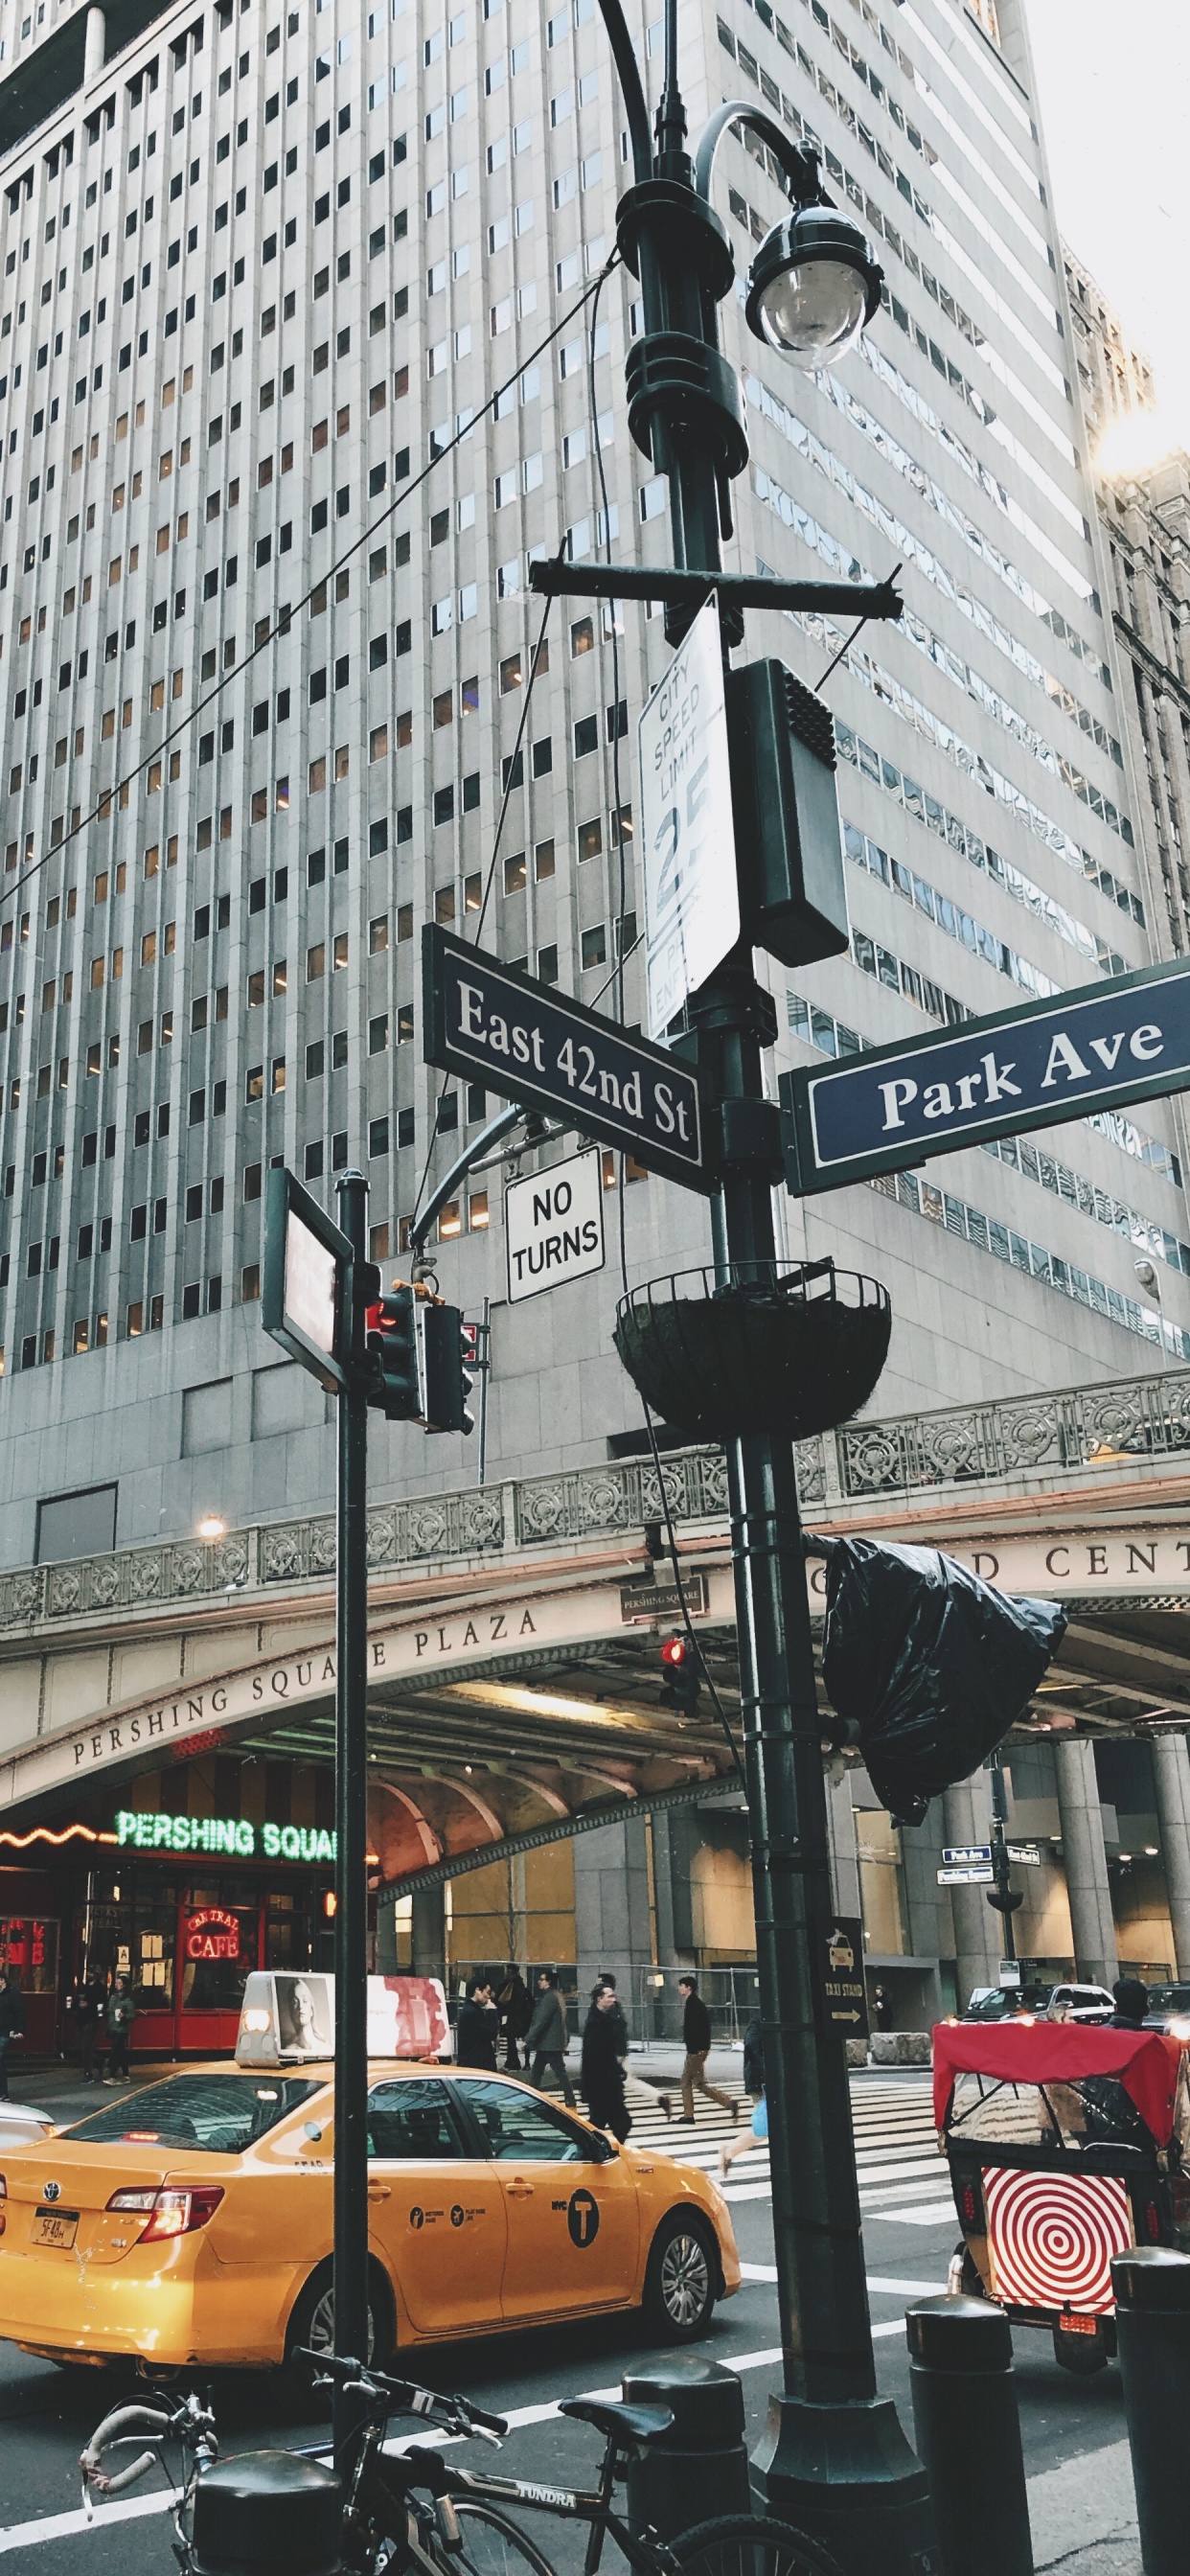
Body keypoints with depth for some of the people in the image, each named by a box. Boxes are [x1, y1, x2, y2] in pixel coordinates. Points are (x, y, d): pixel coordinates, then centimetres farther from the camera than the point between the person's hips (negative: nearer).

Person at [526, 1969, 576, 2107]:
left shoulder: (549, 1997, -17)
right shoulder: (555, 1996, 14)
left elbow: (541, 2021, -22)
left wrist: (528, 2039, -20)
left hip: (549, 2043, -10)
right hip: (547, 2043, 10)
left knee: (560, 2073, -6)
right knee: (535, 2072, 13)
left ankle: (570, 2104, -4)